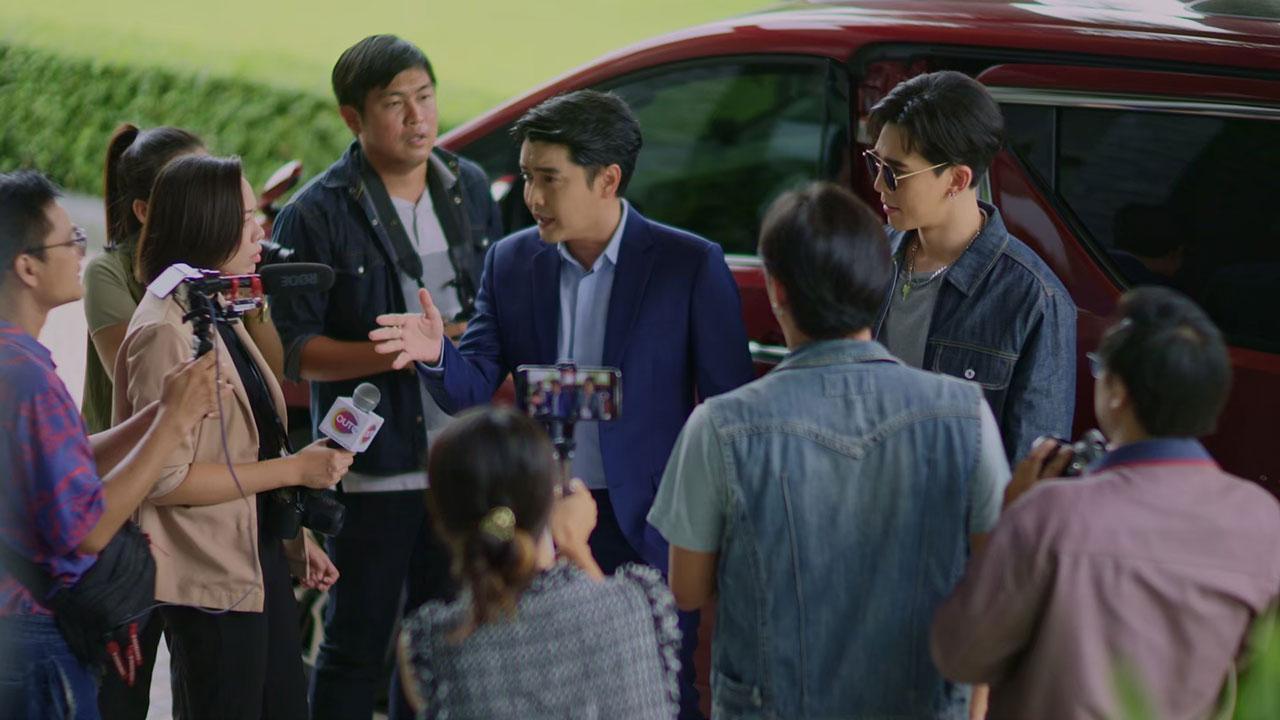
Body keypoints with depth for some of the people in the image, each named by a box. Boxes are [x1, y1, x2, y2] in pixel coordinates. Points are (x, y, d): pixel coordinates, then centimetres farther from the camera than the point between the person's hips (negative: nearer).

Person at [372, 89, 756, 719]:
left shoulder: (691, 265, -8)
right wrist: (437, 355, -23)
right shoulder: (511, 263, 4)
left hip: (646, 526, -3)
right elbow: (473, 390, -1)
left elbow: (731, 405, -5)